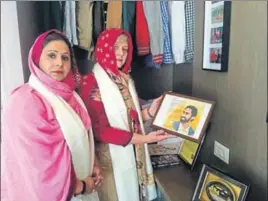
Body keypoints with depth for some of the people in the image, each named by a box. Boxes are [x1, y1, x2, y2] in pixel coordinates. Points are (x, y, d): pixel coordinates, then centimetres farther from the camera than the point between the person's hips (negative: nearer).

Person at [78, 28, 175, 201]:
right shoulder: (91, 84, -16)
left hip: (134, 155, 7)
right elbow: (101, 130, -20)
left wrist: (150, 112, -7)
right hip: (112, 159, -7)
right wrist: (145, 139, -20)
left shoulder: (126, 80, 9)